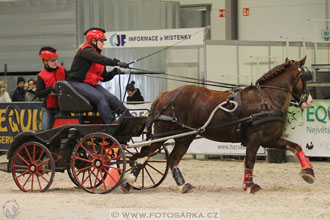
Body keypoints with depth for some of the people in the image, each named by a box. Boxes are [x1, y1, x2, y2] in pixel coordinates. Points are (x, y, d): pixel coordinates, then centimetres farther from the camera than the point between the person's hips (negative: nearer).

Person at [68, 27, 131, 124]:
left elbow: (104, 77, 16)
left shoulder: (97, 54, 18)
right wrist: (117, 63, -35)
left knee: (111, 98, -10)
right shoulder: (85, 50, -10)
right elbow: (100, 59, -30)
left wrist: (114, 72, -4)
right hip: (77, 83, -8)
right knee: (100, 98, -27)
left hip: (92, 84, 8)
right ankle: (111, 124, -36)